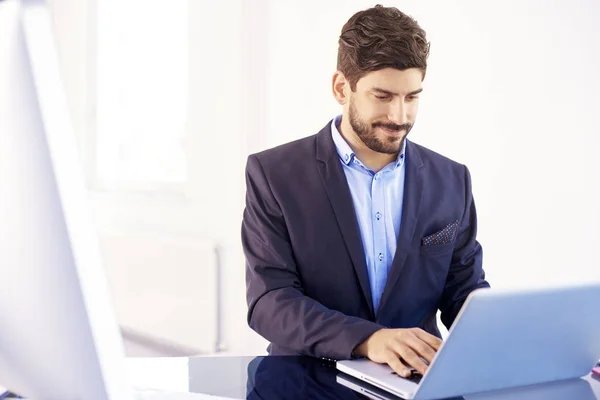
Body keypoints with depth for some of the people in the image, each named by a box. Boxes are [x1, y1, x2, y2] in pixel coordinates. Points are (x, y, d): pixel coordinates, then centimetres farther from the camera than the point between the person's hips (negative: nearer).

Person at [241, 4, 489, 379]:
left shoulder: (451, 181, 6)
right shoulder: (274, 174, -4)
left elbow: (465, 291, 10)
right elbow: (270, 301, -11)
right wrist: (367, 340, -27)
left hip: (417, 380, 4)